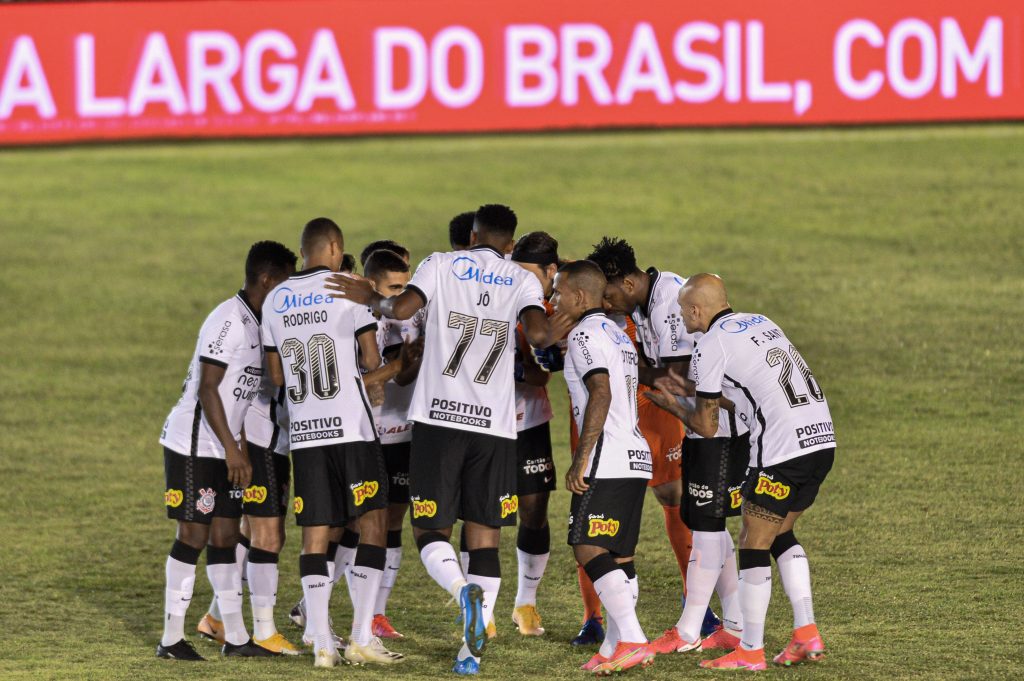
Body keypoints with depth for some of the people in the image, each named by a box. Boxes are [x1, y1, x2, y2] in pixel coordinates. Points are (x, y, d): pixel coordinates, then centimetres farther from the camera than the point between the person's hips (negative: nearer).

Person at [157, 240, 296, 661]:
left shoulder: (256, 322, 11)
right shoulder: (229, 321, -18)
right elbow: (207, 389, -20)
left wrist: (240, 447, 16)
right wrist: (231, 448, -21)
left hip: (223, 448, 9)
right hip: (194, 445, -9)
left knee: (224, 535, 9)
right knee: (194, 535, -6)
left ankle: (235, 637, 12)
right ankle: (172, 639, 1)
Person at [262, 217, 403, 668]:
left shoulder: (275, 301, 12)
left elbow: (276, 376, 15)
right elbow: (372, 361, -5)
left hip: (303, 429, 5)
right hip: (350, 426, -5)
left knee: (314, 535, 5)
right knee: (373, 524, 1)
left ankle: (322, 644, 2)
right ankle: (361, 637, -7)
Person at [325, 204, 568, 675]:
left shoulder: (442, 265, 5)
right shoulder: (522, 281, 7)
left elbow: (403, 308, -11)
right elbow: (537, 332, -11)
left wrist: (370, 298, 9)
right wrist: (559, 332, 10)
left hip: (438, 419, -1)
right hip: (494, 425, 1)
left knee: (430, 530, 6)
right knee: (484, 539, 8)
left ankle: (463, 590, -26)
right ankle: (472, 650, -1)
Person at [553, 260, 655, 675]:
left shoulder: (586, 335, -8)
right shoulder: (619, 336, 22)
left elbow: (601, 394, -19)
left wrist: (580, 461, -20)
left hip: (608, 461, -10)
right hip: (636, 457, 10)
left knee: (588, 549, -12)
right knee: (620, 556, 8)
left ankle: (633, 640, -19)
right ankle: (614, 648, 7)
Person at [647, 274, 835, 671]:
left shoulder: (712, 346, -3)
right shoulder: (761, 324, 20)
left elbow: (706, 427, 3)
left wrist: (673, 407, 21)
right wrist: (705, 394, 35)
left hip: (783, 449, -8)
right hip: (823, 440, 8)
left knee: (754, 544, 1)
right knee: (782, 535, 20)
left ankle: (750, 652, 3)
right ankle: (806, 635, 13)